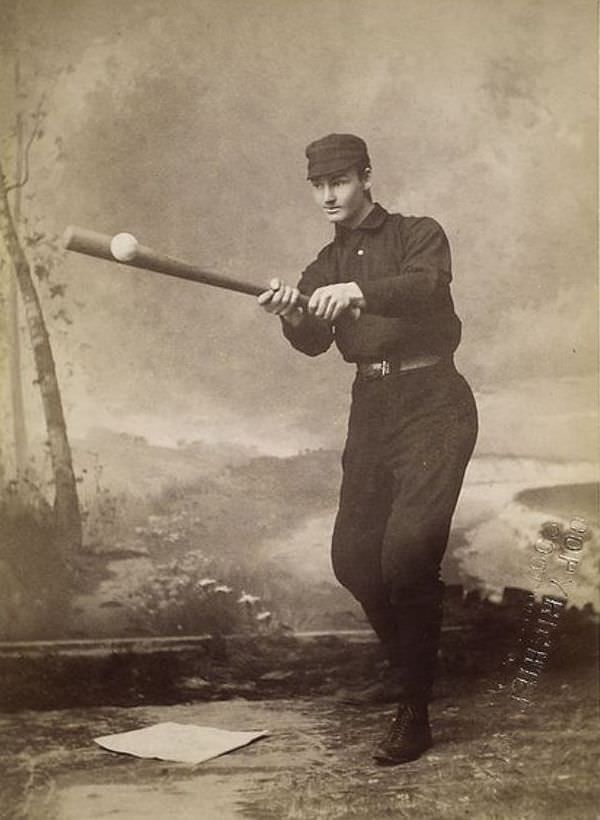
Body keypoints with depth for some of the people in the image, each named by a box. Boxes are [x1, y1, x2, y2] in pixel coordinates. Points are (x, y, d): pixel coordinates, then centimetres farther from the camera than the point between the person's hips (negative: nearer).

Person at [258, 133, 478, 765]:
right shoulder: (327, 265, 17)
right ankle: (410, 663, 24)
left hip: (432, 403, -6)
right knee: (353, 557, 1)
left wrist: (358, 291, -37)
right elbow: (314, 342, -1)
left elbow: (426, 289, -20)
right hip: (370, 408, 6)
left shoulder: (419, 236, 3)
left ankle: (413, 712, -7)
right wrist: (292, 314, -23)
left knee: (407, 546, -19)